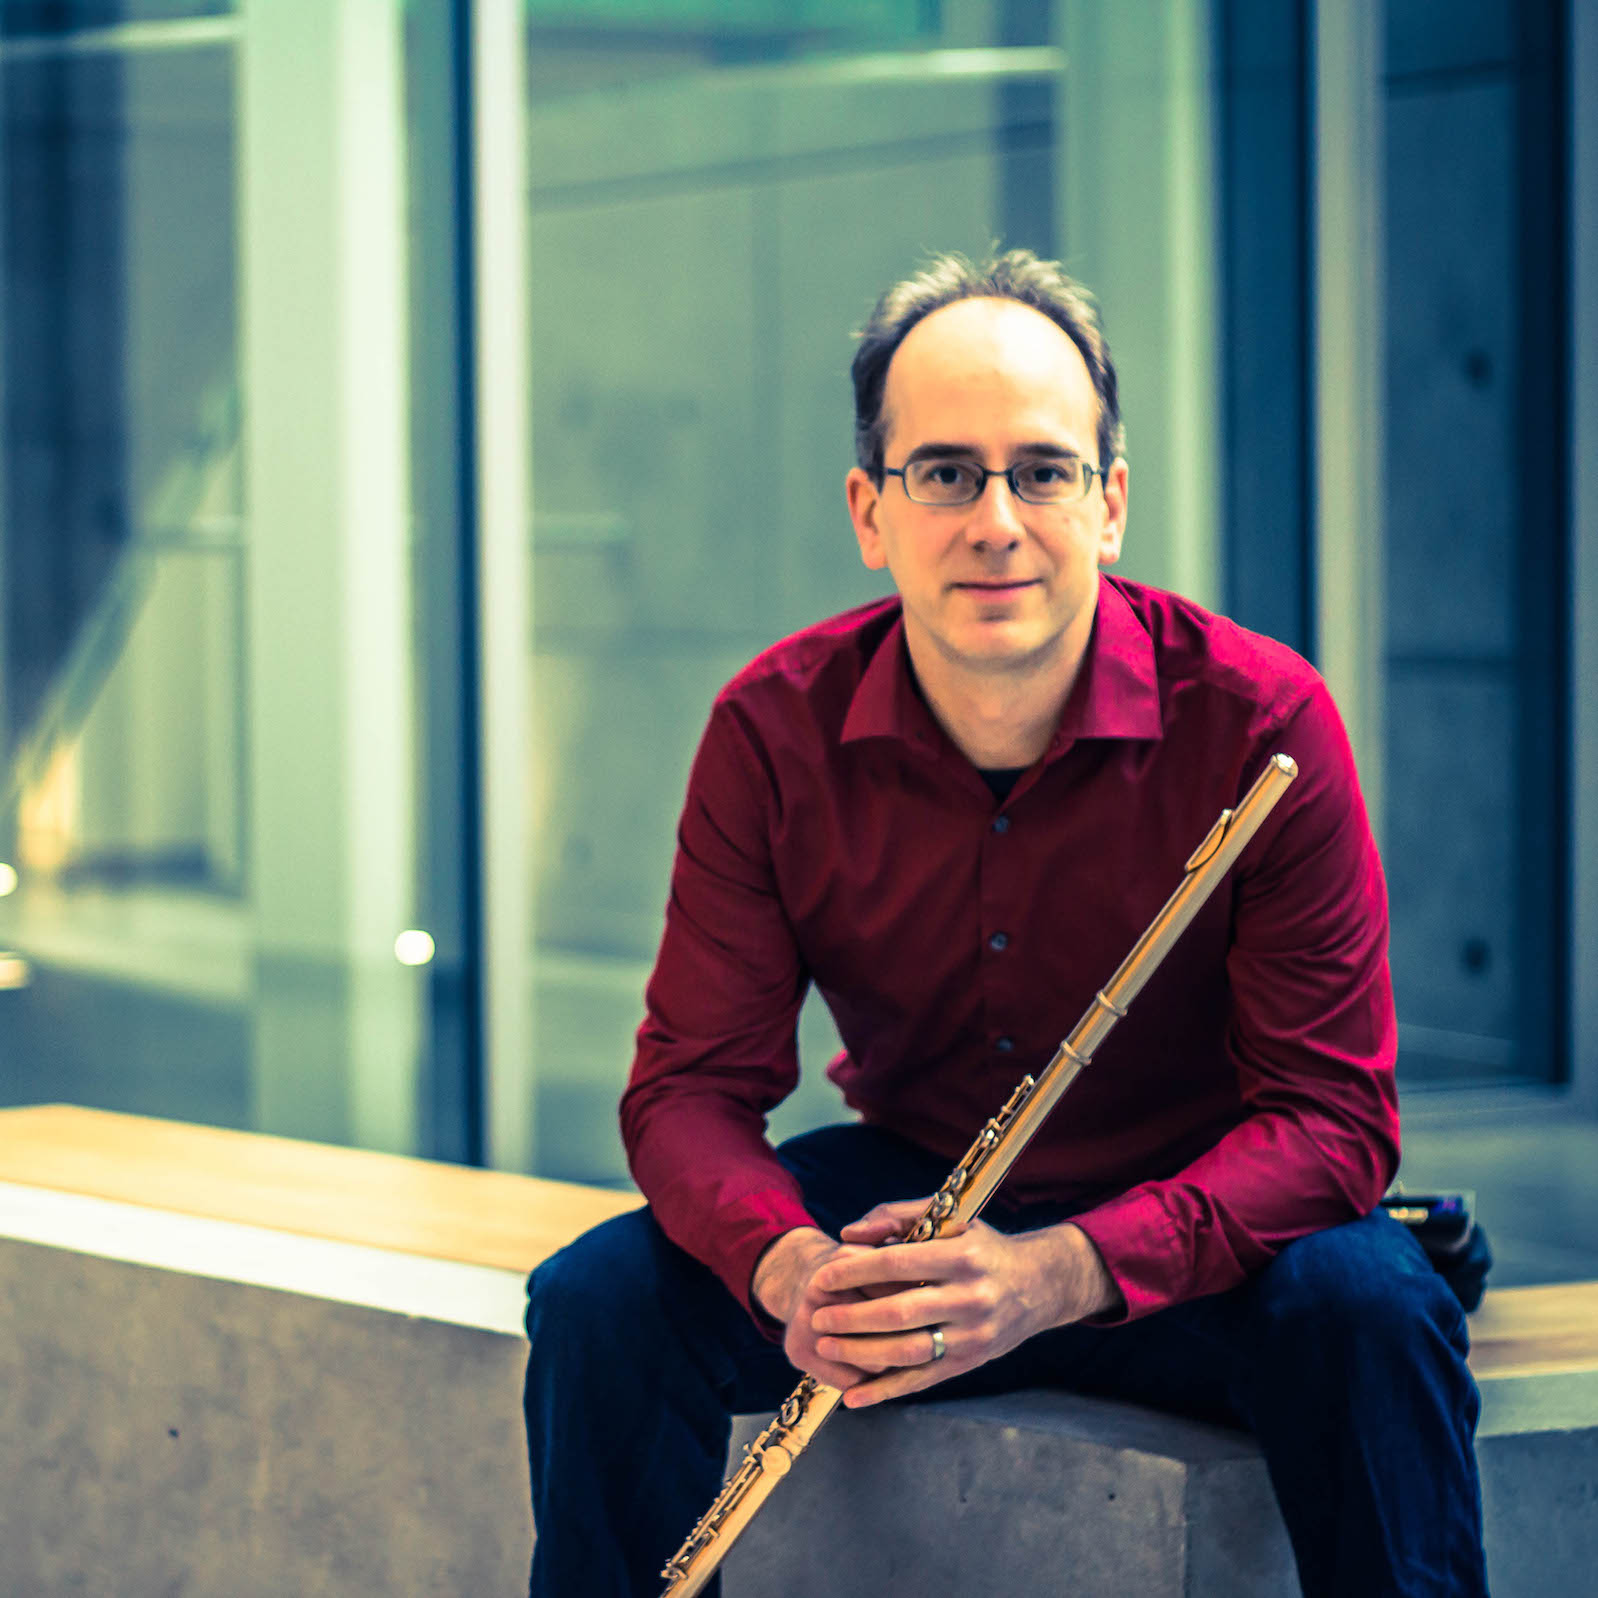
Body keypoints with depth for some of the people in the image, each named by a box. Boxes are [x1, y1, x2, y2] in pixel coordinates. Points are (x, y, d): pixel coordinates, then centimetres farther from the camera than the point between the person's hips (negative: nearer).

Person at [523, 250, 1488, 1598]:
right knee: (601, 1301, -20)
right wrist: (788, 1266, -34)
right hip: (904, 1187, 2)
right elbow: (695, 1084, -9)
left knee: (1367, 1311, -34)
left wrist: (1062, 1273, -37)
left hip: (1183, 1236, -2)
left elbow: (1331, 1115, -20)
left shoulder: (1260, 720, -19)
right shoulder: (773, 734, -11)